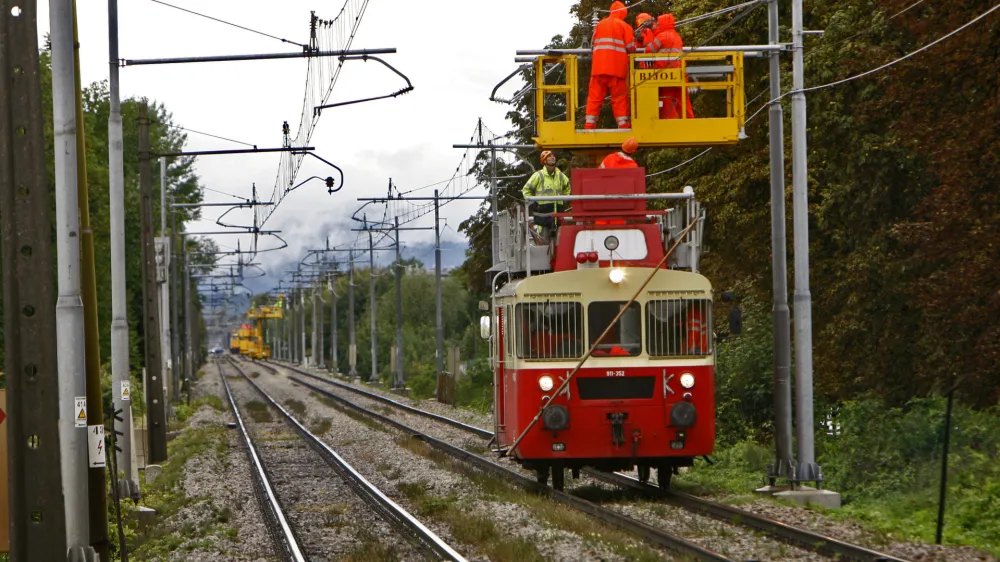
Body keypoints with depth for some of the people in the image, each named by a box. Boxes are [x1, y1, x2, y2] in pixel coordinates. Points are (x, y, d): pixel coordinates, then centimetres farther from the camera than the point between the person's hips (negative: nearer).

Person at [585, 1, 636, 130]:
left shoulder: (600, 24, 12)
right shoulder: (624, 26, 0)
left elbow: (595, 43, 14)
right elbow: (631, 47, -2)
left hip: (598, 66, 3)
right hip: (617, 68, -3)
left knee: (595, 97, 4)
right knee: (619, 98, 1)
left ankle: (589, 125, -1)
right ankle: (624, 126, -3)